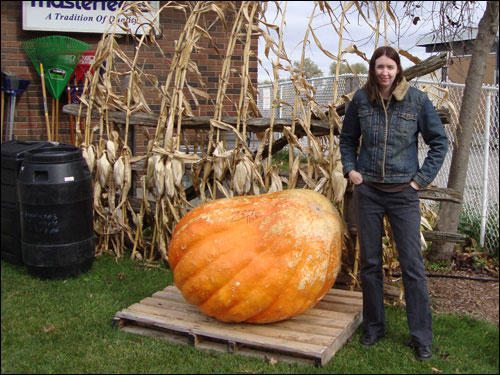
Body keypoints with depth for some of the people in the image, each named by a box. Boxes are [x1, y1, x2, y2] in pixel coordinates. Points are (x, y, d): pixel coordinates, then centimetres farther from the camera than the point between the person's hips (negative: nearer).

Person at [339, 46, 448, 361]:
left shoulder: (417, 100, -4)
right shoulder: (361, 100, 2)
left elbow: (440, 141, 4)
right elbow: (348, 139, 17)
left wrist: (422, 178, -2)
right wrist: (350, 169, 4)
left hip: (404, 193, -2)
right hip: (368, 190, 2)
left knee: (413, 264, -1)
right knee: (370, 263, 10)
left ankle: (422, 338, 12)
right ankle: (374, 327, 26)